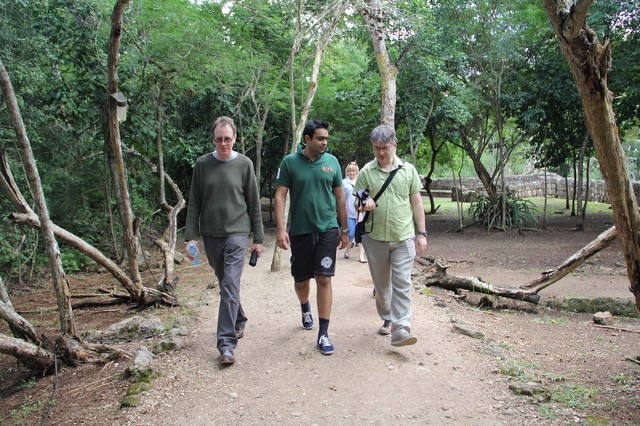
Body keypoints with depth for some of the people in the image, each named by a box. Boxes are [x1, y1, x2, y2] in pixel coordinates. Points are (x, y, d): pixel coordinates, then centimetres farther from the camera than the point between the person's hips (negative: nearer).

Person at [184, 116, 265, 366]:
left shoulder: (244, 164, -2)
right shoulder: (202, 164, 2)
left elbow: (254, 204, 2)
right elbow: (194, 204, 5)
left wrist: (258, 238, 2)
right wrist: (190, 237, -1)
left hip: (237, 234, -3)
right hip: (210, 235, 3)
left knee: (230, 286, -11)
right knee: (225, 283, 15)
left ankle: (227, 343, -9)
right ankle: (239, 320, 38)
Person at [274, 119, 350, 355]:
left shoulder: (332, 161, 3)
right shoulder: (290, 162, -3)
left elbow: (340, 196, 9)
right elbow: (280, 196, -4)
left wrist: (344, 230, 10)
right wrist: (281, 229, -13)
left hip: (327, 229, 0)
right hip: (300, 230, 0)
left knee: (324, 279, -5)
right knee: (301, 280, 12)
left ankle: (323, 333, 4)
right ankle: (305, 308, 45)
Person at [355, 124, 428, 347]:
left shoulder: (408, 170, 3)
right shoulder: (366, 172, 1)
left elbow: (417, 203, 7)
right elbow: (357, 204, 4)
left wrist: (421, 233, 3)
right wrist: (364, 204, -21)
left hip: (404, 237, -1)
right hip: (375, 237, 1)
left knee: (402, 284, -7)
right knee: (381, 284, 13)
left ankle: (401, 330, -8)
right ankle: (387, 319, 33)